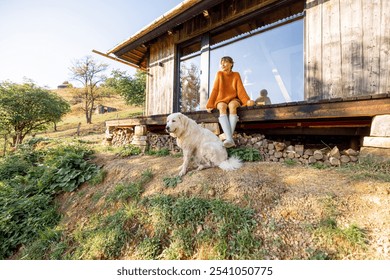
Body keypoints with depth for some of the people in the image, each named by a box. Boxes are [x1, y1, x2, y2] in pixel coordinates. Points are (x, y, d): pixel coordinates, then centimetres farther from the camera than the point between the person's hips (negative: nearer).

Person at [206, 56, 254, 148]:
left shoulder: (236, 75, 6)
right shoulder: (219, 74, 7)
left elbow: (240, 90, -4)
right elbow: (215, 90, -1)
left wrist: (247, 101, -22)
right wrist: (210, 105, -10)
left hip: (233, 99, 0)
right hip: (221, 100, 0)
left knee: (232, 105, -36)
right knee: (222, 107, -36)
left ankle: (228, 136, -46)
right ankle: (229, 139, -51)